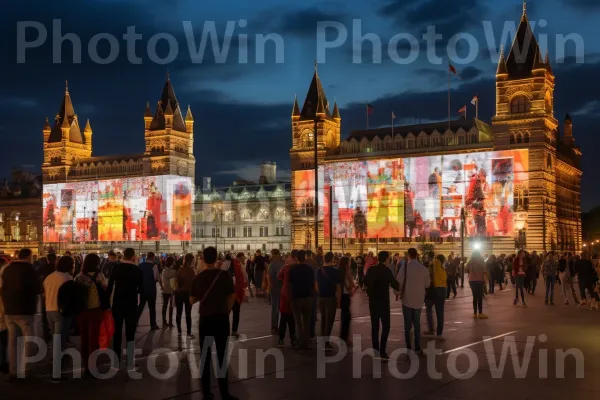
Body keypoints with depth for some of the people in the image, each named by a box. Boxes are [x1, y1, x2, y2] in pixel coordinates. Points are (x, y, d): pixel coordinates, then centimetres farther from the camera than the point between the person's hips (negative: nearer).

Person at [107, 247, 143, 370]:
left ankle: (116, 362, 16)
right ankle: (130, 364, 2)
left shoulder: (116, 267, -3)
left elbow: (110, 285, -6)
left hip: (117, 304, 1)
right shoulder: (137, 270, -5)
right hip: (131, 305, -1)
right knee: (130, 334, 4)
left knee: (117, 333, 12)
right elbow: (141, 290, -4)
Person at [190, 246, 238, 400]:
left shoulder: (197, 278, -2)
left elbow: (192, 300, 6)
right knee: (222, 355, 5)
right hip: (222, 318, -1)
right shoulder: (225, 275, -7)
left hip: (205, 319, 1)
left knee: (205, 355, 10)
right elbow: (232, 298, -2)